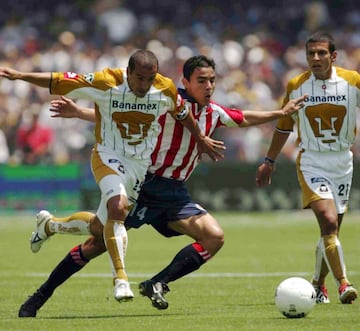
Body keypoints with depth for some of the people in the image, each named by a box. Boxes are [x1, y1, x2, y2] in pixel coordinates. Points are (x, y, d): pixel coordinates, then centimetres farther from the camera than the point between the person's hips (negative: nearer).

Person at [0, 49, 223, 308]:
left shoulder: (166, 90, -10)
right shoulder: (105, 83, -20)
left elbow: (183, 114, 11)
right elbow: (58, 81, -14)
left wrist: (201, 139, 25)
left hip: (141, 164, 4)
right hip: (109, 157, -4)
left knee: (104, 223, 10)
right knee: (118, 207, -31)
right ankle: (120, 278, -25)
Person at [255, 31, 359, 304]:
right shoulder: (295, 86, -3)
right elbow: (284, 125, 11)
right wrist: (269, 161, 14)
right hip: (311, 162, -2)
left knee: (331, 230, 9)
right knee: (329, 222, -21)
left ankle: (318, 284, 29)